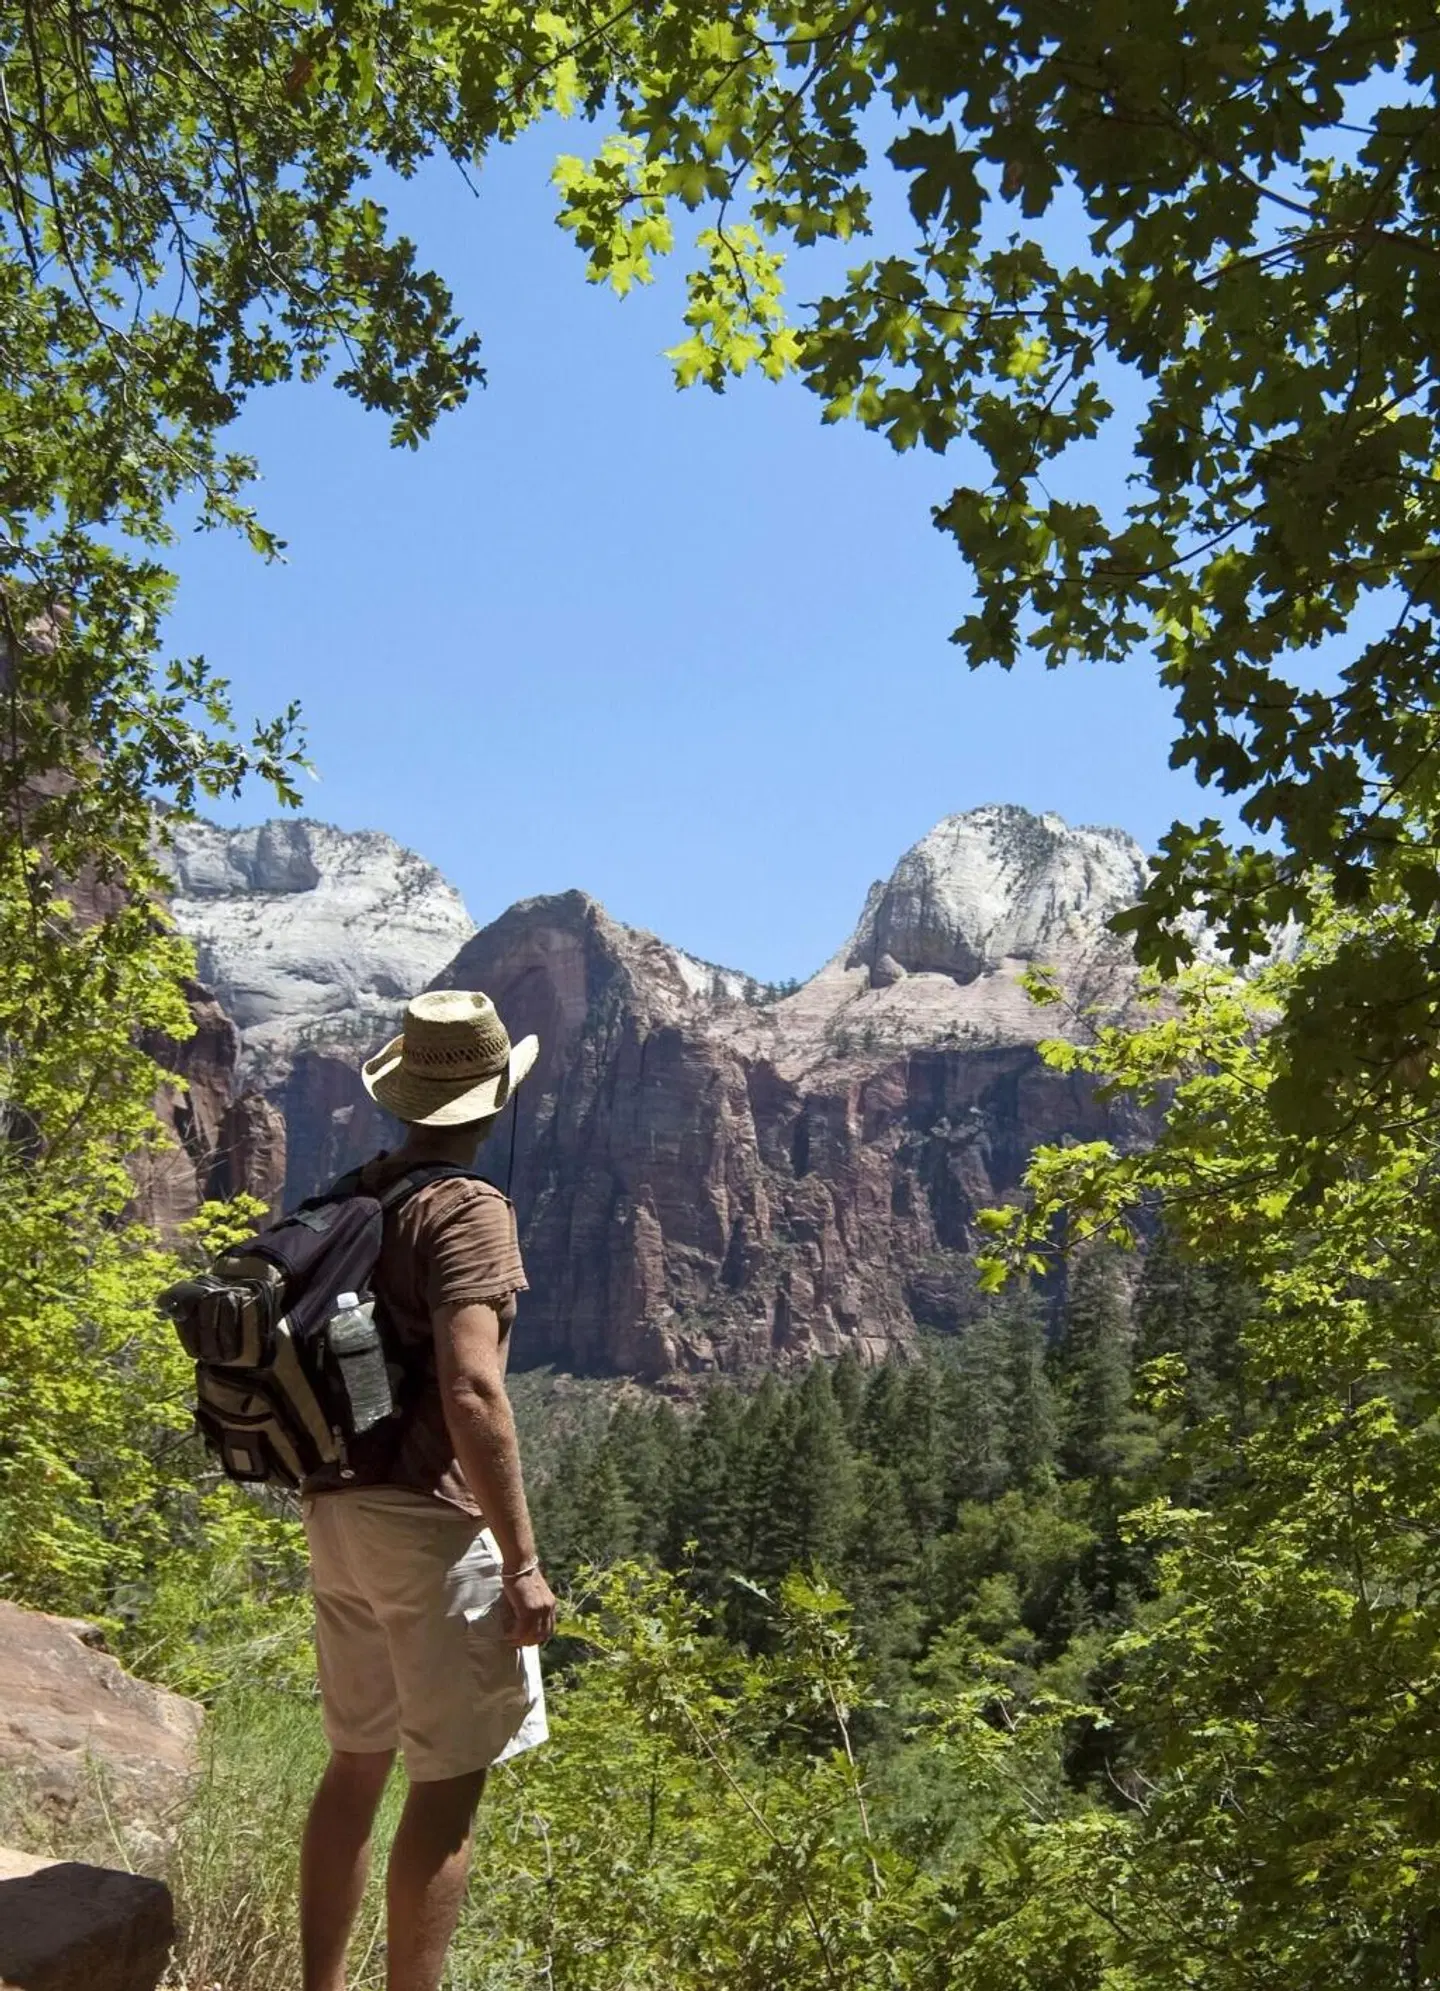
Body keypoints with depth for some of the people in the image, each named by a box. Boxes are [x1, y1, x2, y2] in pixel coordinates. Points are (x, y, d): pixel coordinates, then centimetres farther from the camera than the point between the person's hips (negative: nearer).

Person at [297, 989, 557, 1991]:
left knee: (356, 1761, 20)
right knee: (448, 1786, 3)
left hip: (338, 1513, 8)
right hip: (429, 1523, -8)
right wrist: (523, 1561, -20)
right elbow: (472, 1392, -26)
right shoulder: (466, 1209, -16)